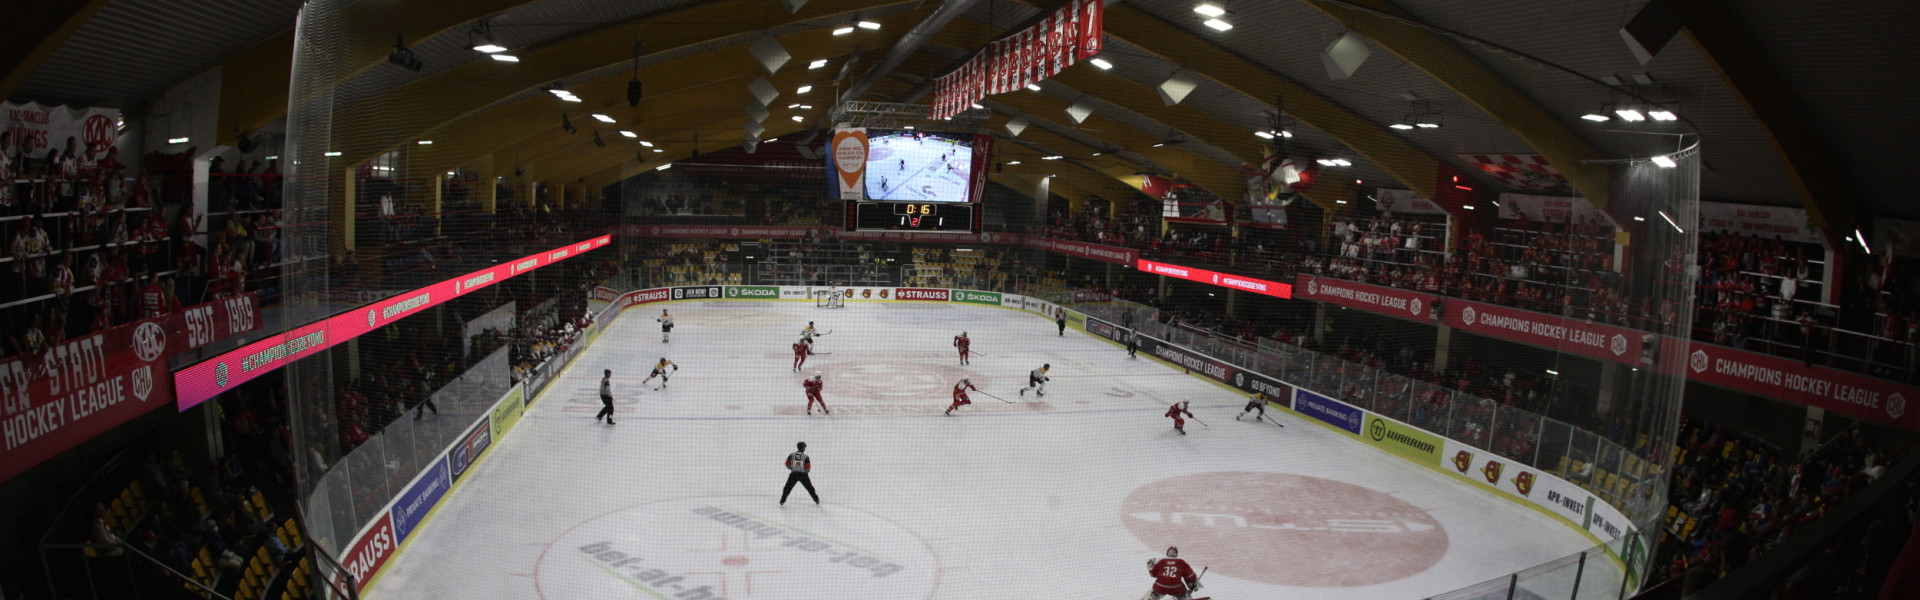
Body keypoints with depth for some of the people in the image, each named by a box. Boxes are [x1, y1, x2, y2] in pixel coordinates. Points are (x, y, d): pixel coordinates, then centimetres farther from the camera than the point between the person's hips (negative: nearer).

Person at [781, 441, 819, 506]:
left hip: (793, 474, 1)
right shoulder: (805, 456, -6)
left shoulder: (792, 455, 1)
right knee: (810, 488, 14)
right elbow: (808, 468, -8)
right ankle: (817, 500, 19)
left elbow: (787, 464, 5)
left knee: (787, 488, 15)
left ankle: (782, 501, 10)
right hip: (803, 475, -1)